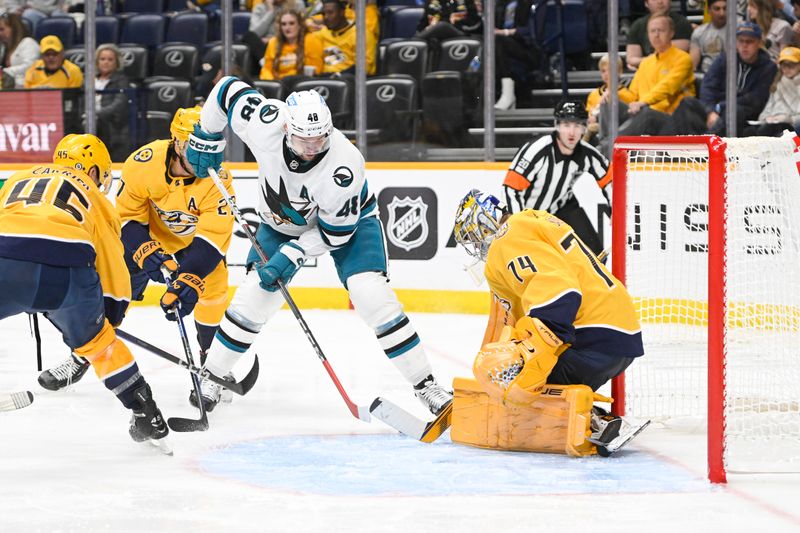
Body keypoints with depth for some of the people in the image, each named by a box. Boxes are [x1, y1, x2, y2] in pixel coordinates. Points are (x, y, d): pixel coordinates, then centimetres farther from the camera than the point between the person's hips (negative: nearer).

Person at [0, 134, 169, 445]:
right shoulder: (94, 197, 29)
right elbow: (112, 261, 29)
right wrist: (114, 310, 44)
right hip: (66, 267, 1)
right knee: (95, 340, 27)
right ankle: (148, 417, 30)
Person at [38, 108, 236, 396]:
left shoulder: (218, 180, -33)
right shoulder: (145, 162, -29)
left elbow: (213, 237, -36)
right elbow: (127, 215, -17)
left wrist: (188, 281, -47)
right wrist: (146, 251, -32)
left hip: (197, 239, -1)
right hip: (150, 234, 1)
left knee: (213, 287, -22)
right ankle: (81, 356, 14)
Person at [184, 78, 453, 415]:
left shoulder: (345, 165, -39)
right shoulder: (265, 123, -33)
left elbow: (336, 231, -26)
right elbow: (227, 89, -14)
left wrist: (291, 256, -30)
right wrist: (206, 139, -7)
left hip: (348, 219, -3)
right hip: (282, 220, 3)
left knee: (372, 297, -17)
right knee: (255, 295, -6)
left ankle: (425, 386, -10)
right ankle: (210, 376, 12)